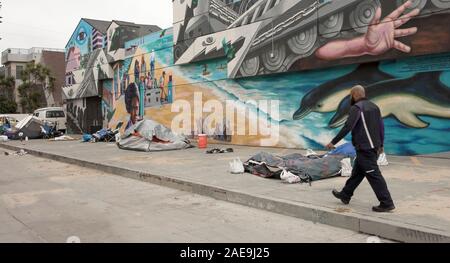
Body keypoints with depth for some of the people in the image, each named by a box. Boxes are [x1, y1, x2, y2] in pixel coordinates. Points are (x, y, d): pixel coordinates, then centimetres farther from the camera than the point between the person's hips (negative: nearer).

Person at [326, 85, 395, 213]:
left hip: (365, 148, -9)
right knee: (357, 172, 18)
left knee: (374, 175, -5)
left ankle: (387, 203, -3)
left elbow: (347, 127, -20)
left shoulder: (357, 108, -12)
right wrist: (381, 144, 22)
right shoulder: (374, 106, 13)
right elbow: (381, 126, 14)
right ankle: (345, 195, 31)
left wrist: (333, 142, -16)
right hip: (374, 147, 9)